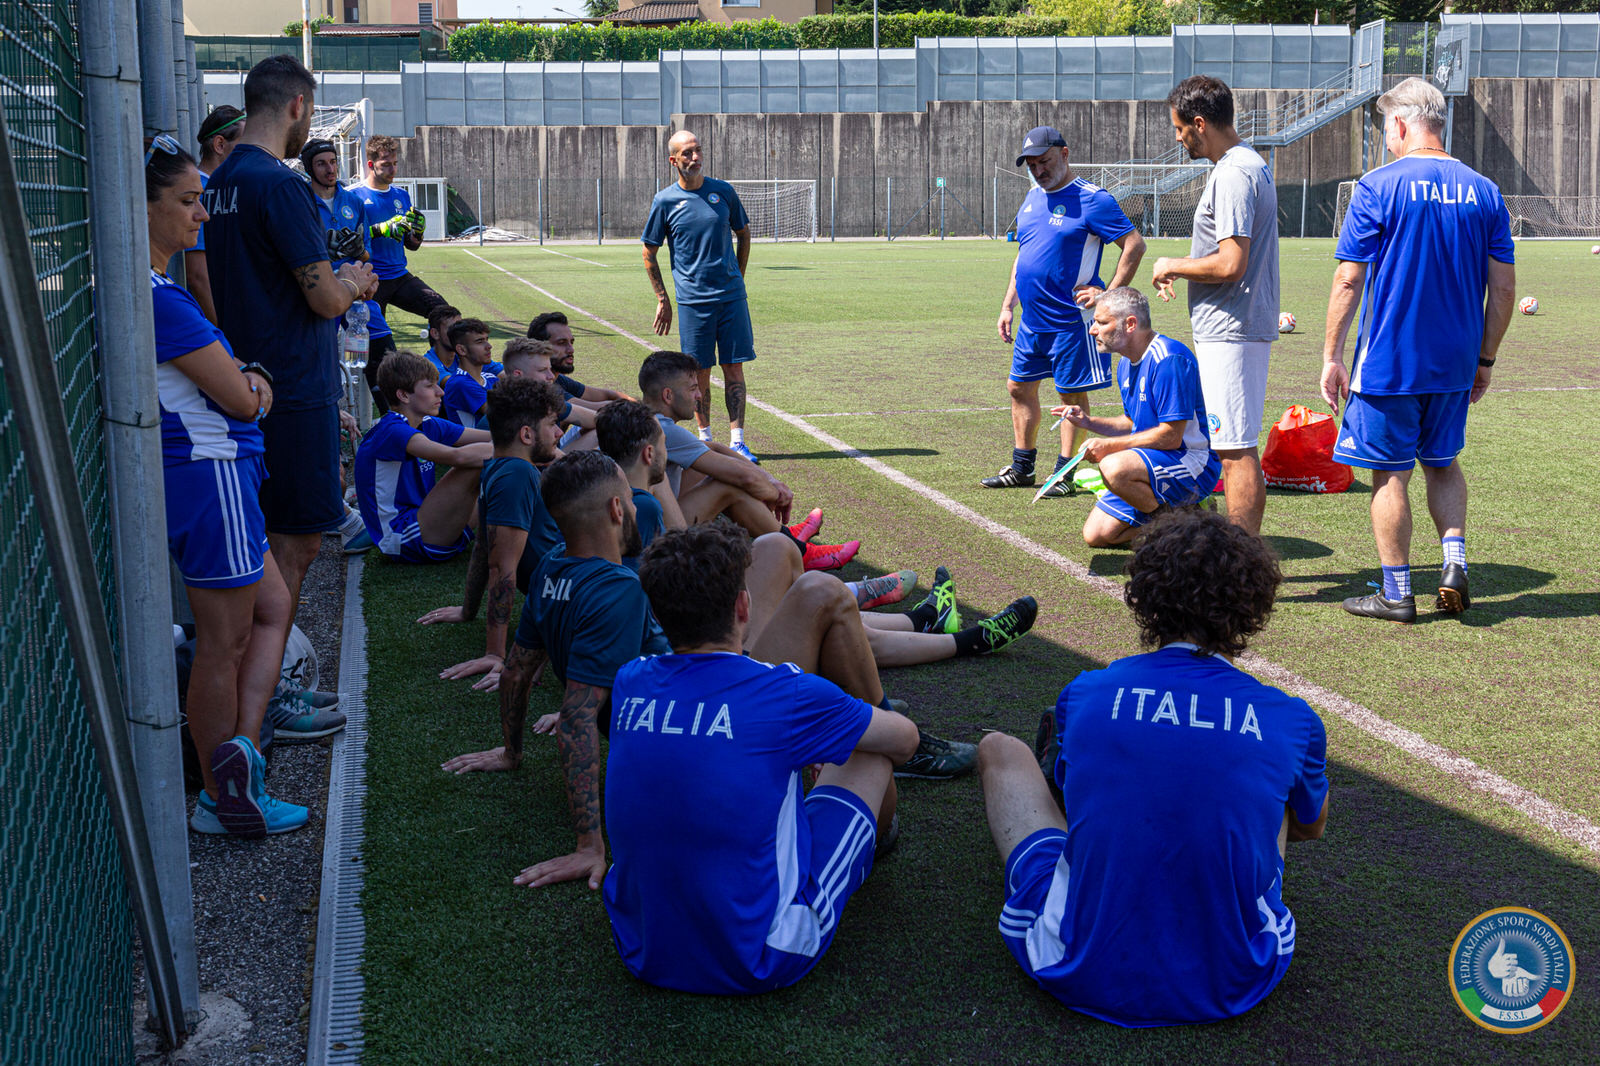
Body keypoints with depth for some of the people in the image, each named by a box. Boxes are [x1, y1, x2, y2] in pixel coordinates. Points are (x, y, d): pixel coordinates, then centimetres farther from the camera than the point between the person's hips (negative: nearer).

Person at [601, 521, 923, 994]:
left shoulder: (629, 683, -3)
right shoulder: (784, 694, -18)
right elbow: (905, 738, 3)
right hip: (758, 966, -5)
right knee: (874, 747, 16)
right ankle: (879, 836, 49)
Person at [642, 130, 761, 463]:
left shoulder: (723, 192, 5)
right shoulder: (665, 201, 0)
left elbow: (743, 234, 18)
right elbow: (649, 253, 6)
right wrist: (662, 301, 3)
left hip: (731, 296, 2)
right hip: (692, 300, -1)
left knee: (734, 369, 0)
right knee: (700, 373, 3)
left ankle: (737, 442, 3)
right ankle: (705, 439, 17)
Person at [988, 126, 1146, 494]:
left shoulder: (1091, 199, -11)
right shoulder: (1032, 198, 13)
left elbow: (1135, 244, -14)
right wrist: (1008, 305, 17)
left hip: (1070, 321, -8)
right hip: (1031, 320, 8)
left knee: (1072, 394, 1)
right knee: (1020, 389, 13)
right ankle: (1021, 468, 24)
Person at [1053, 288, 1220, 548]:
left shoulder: (1168, 358, -21)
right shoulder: (1126, 365, 10)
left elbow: (1170, 436, -24)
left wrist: (1110, 446, -22)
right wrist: (1088, 422, 5)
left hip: (1193, 463, -9)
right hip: (1149, 463, 9)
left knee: (1114, 468, -36)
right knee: (1096, 535, 1)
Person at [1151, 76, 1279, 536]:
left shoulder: (1232, 175, -18)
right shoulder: (1250, 163, 16)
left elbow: (1230, 265, -24)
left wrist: (1173, 265, -10)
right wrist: (1183, 269, 17)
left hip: (1230, 332, -11)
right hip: (1243, 328, 11)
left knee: (1236, 448, -8)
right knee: (1238, 446, 16)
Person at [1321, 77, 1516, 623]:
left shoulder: (1379, 186, -10)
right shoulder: (1483, 191, 3)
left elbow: (1349, 280, -12)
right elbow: (1503, 287, 4)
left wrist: (1332, 354, -5)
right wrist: (1484, 360, 13)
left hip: (1389, 361, -4)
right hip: (1455, 362, 5)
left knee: (1390, 474, 6)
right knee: (1442, 462, 23)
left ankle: (1397, 593, 11)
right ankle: (1455, 563, 10)